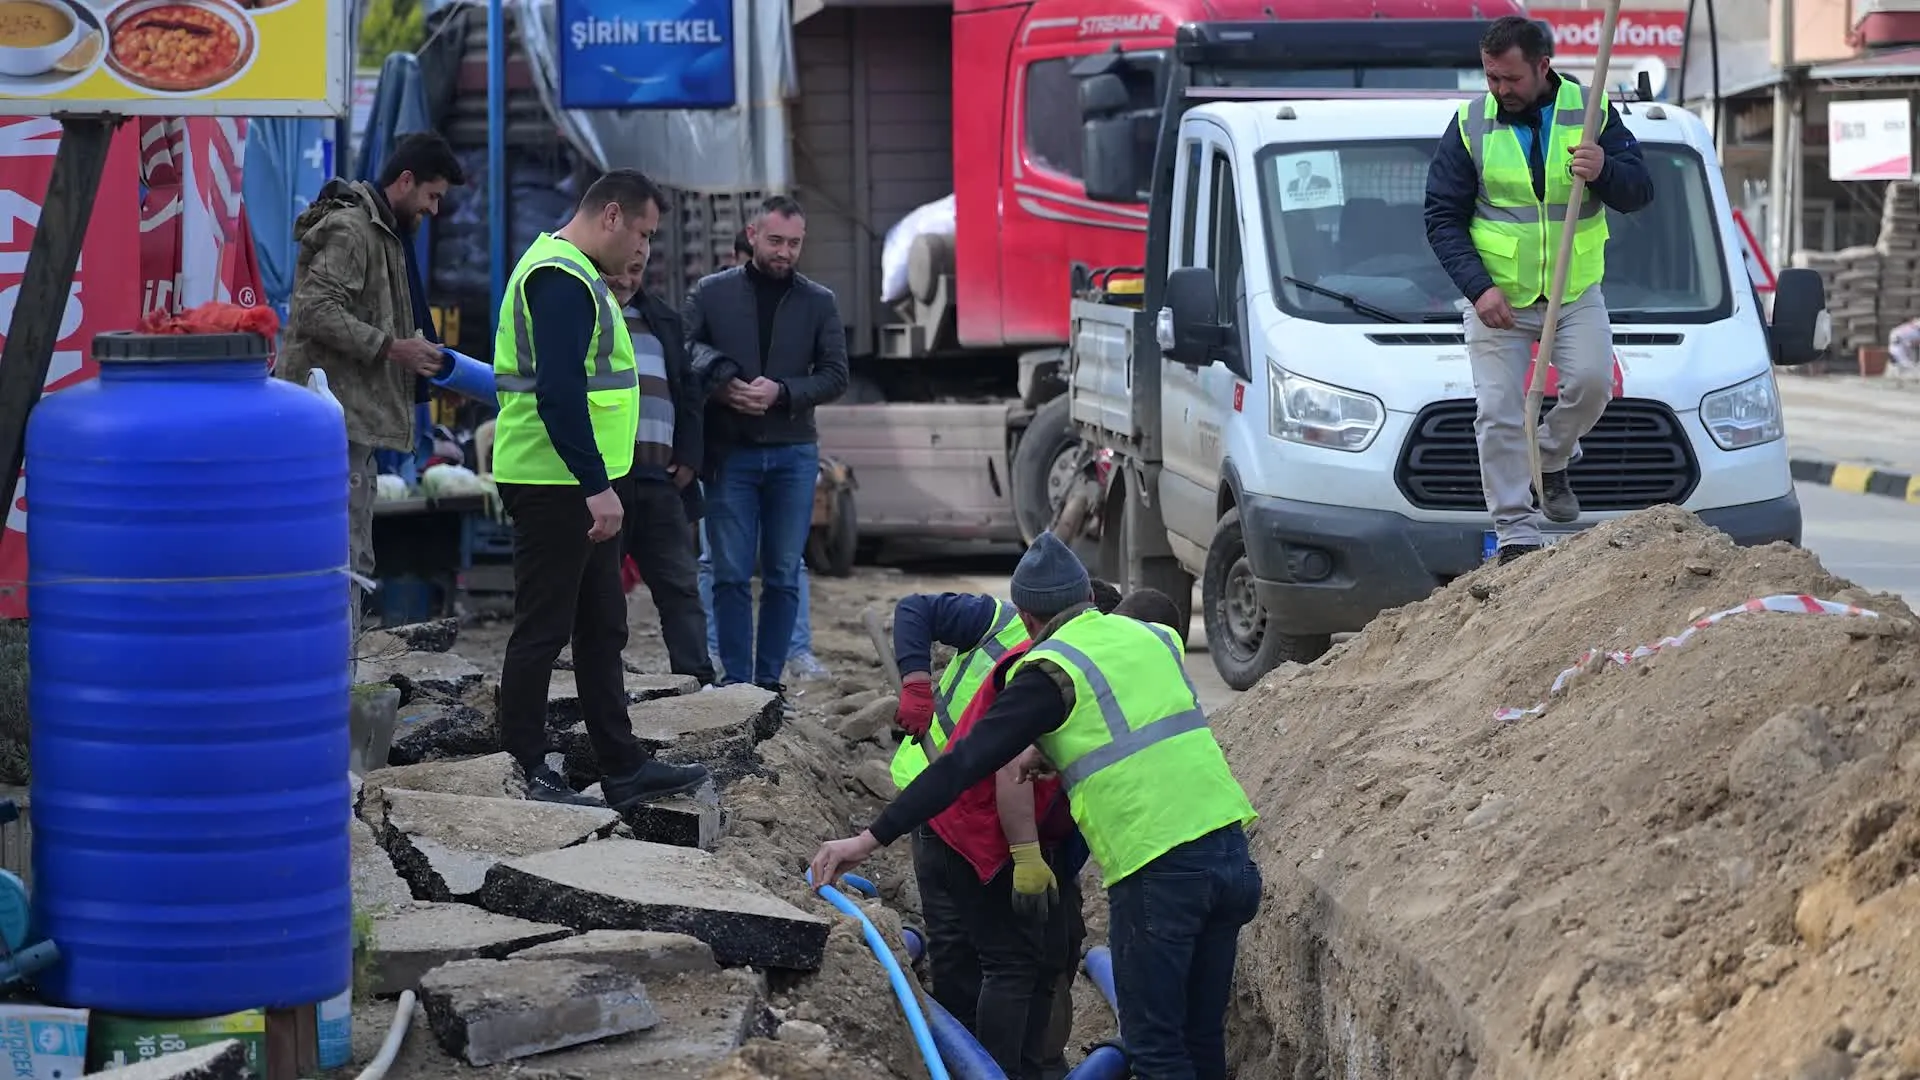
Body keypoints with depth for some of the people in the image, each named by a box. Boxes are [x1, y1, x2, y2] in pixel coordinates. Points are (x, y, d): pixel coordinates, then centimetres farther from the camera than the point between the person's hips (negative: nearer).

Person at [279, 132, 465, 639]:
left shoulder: (381, 233, 21)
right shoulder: (347, 229, -12)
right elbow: (316, 312, -21)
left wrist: (413, 351, 13)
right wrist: (390, 348, -19)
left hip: (356, 420, 11)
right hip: (335, 422, -11)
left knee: (354, 562, 13)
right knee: (343, 563, -12)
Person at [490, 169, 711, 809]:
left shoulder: (574, 275, 17)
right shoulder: (560, 280, -17)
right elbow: (558, 394, -26)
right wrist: (597, 486, -27)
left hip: (581, 486, 11)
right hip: (556, 485, -11)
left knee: (602, 629, 14)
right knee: (543, 631, -4)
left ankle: (623, 768, 20)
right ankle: (522, 776, 3)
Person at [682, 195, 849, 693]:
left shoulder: (819, 303, 7)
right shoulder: (711, 293, 4)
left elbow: (835, 376, 3)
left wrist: (782, 392, -13)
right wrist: (719, 390, -15)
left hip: (792, 453, 1)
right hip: (730, 453, -1)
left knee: (783, 575, 3)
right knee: (731, 573, -3)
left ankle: (769, 679, 10)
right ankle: (735, 681, 2)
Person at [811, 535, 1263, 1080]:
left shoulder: (1050, 670, -2)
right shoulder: (1153, 637, 16)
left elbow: (965, 763, -6)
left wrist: (871, 839, -3)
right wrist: (1053, 750, 36)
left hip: (1158, 870, -6)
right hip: (1229, 848, 6)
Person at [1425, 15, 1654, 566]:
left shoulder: (1589, 111, 0)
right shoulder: (1470, 124, -2)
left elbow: (1640, 191, 0)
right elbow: (1442, 218, -1)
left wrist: (1605, 170, -23)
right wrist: (1478, 287, -13)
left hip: (1577, 292, 0)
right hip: (1496, 297, 0)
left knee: (1592, 381, -19)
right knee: (1498, 412, -7)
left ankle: (1552, 460, 12)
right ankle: (1515, 532, 1)